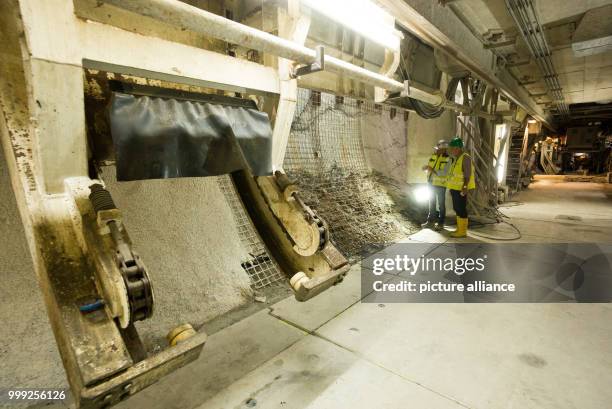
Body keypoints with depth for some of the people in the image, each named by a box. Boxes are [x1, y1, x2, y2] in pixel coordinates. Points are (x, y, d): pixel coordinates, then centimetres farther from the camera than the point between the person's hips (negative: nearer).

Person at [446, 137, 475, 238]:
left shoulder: (465, 158, -12)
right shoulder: (456, 159, 15)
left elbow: (468, 174, -20)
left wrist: (465, 186, -30)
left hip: (461, 189, -10)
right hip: (455, 188, 10)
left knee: (461, 209, -6)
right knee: (457, 208, 13)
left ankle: (463, 231, 0)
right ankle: (460, 229, 21)